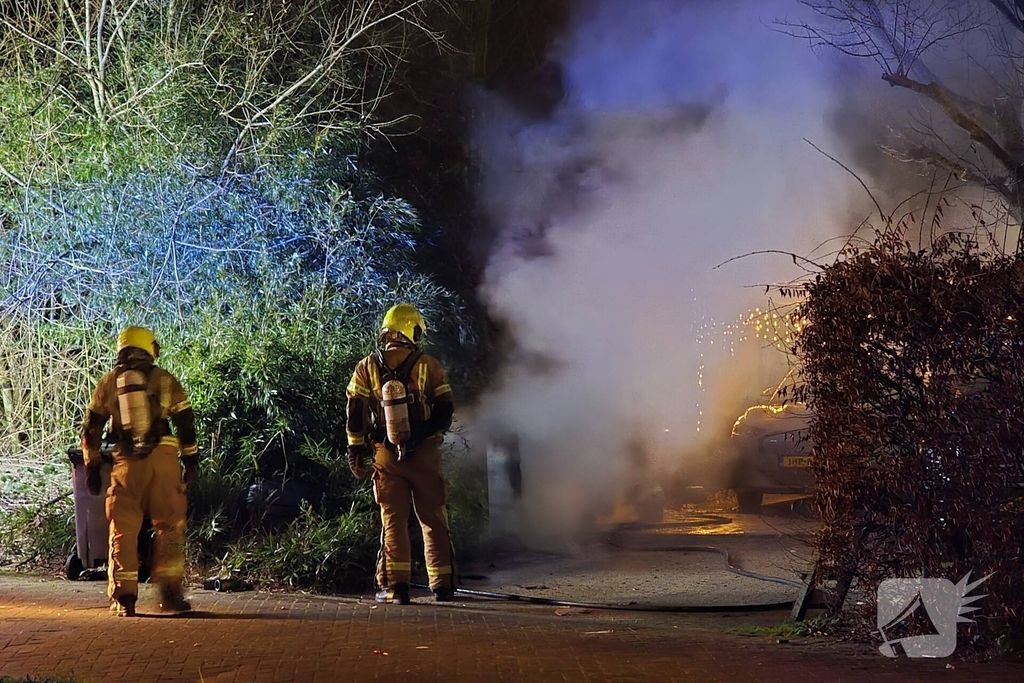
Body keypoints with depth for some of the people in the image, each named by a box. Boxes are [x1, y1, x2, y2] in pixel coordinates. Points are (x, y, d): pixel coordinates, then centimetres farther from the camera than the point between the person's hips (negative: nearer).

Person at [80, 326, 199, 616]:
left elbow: (91, 427, 12)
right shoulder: (164, 380, 7)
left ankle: (123, 597, 4)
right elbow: (185, 422, 3)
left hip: (126, 462, 1)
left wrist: (92, 466, 18)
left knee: (123, 529, 7)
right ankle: (170, 592, 2)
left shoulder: (109, 382, 12)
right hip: (163, 458, -1)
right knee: (169, 525, 7)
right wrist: (191, 460, 9)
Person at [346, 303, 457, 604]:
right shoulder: (429, 366, -1)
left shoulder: (367, 368, 2)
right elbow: (445, 412, 1)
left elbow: (355, 414, 1)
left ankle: (395, 585, -1)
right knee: (433, 519, 8)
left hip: (387, 457, 1)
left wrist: (355, 450, 7)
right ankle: (442, 585, 10)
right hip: (425, 454, 0)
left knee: (393, 520, 5)